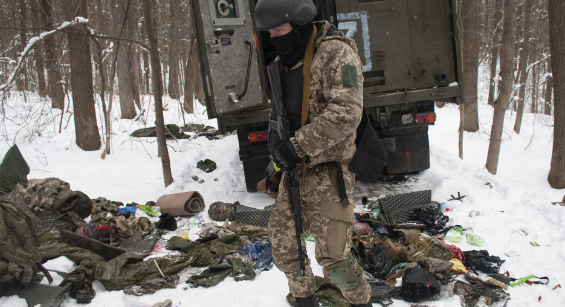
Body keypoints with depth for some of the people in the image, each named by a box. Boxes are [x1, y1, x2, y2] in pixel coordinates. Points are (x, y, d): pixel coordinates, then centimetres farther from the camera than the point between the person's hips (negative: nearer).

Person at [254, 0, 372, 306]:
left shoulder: (335, 53, -15)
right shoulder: (283, 62, 10)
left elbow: (346, 113, -25)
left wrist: (297, 146, -25)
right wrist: (275, 135, 1)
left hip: (327, 170, -8)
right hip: (294, 170, 8)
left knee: (332, 254, -6)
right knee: (282, 241, 13)